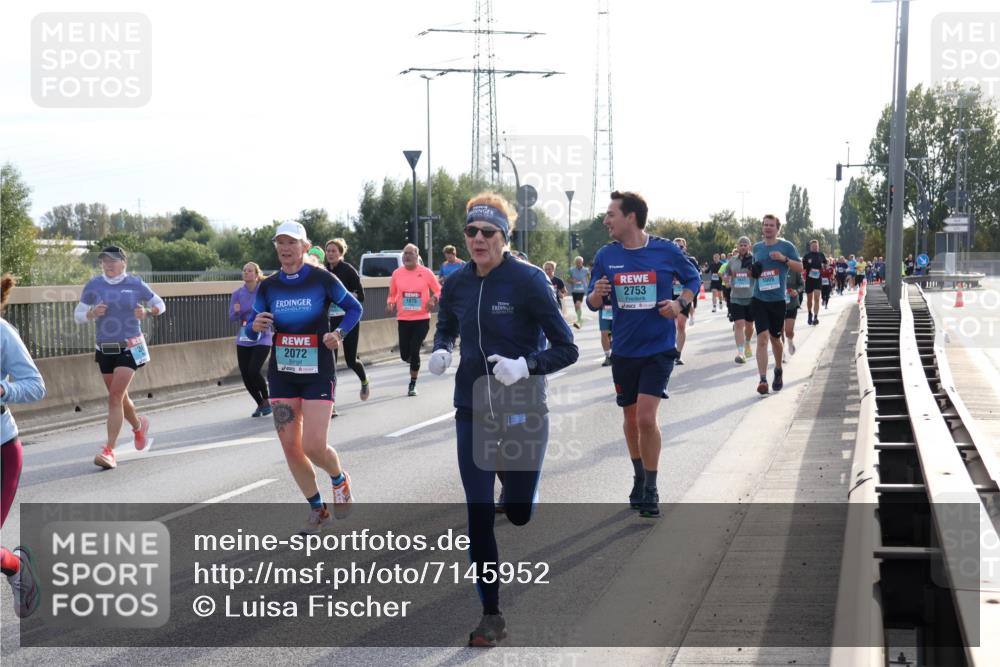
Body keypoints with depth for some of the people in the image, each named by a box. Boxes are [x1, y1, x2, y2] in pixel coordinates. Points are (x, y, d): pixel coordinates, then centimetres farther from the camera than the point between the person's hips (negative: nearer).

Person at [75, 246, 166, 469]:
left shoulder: (135, 284, -3)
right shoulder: (94, 285, 1)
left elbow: (160, 305, 8)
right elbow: (78, 315, 5)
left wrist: (146, 312, -13)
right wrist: (92, 313, -17)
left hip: (129, 348, -4)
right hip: (104, 349, 4)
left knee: (115, 396, -16)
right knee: (119, 397, 15)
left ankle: (109, 451, -16)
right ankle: (139, 426, 46)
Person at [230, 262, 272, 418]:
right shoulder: (238, 293, 1)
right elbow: (232, 318, 1)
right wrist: (236, 312, -20)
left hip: (262, 339, -4)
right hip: (243, 340, 4)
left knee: (253, 371, -18)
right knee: (245, 375, 2)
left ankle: (266, 401, 6)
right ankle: (260, 404, 24)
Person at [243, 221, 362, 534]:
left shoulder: (321, 279, -8)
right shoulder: (268, 287, 2)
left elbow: (354, 308, 2)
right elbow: (252, 330, 7)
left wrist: (339, 333, -15)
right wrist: (255, 326, -17)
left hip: (318, 373, -4)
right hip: (282, 375, 4)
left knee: (313, 446, -12)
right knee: (290, 447, 2)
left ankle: (340, 479, 24)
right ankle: (318, 511, 20)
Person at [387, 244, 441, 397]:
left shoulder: (426, 272, -4)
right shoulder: (397, 273, 3)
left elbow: (438, 290, 5)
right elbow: (392, 294, 14)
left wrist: (433, 299, -15)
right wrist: (390, 303, -6)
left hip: (422, 319, -2)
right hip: (403, 319, 2)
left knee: (414, 351, -9)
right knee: (405, 354, -1)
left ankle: (413, 384, 7)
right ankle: (414, 363, 37)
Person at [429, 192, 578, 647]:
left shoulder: (528, 280, -14)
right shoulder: (456, 283, -1)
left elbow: (566, 349, -11)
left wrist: (526, 366, -28)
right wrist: (440, 352, -4)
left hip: (523, 414, -3)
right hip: (472, 411, 3)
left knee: (518, 513, 10)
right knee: (479, 517, -3)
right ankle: (491, 615, 7)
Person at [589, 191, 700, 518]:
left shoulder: (667, 251, -8)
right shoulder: (606, 256, -1)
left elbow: (693, 279, 7)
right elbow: (593, 303, 5)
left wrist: (680, 304, -11)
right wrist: (596, 294, -18)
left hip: (658, 348, -3)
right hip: (624, 351, 4)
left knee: (646, 418, -13)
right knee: (630, 419, 14)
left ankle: (650, 490, 1)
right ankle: (639, 478, 35)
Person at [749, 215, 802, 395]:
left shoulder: (786, 246, 0)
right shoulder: (757, 247, 9)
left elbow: (800, 268, 0)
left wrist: (784, 259, -15)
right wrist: (753, 271, -1)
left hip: (778, 300, -1)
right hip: (759, 299, 1)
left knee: (775, 338, 14)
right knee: (762, 338, -14)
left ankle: (778, 370, 41)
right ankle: (762, 380, -20)